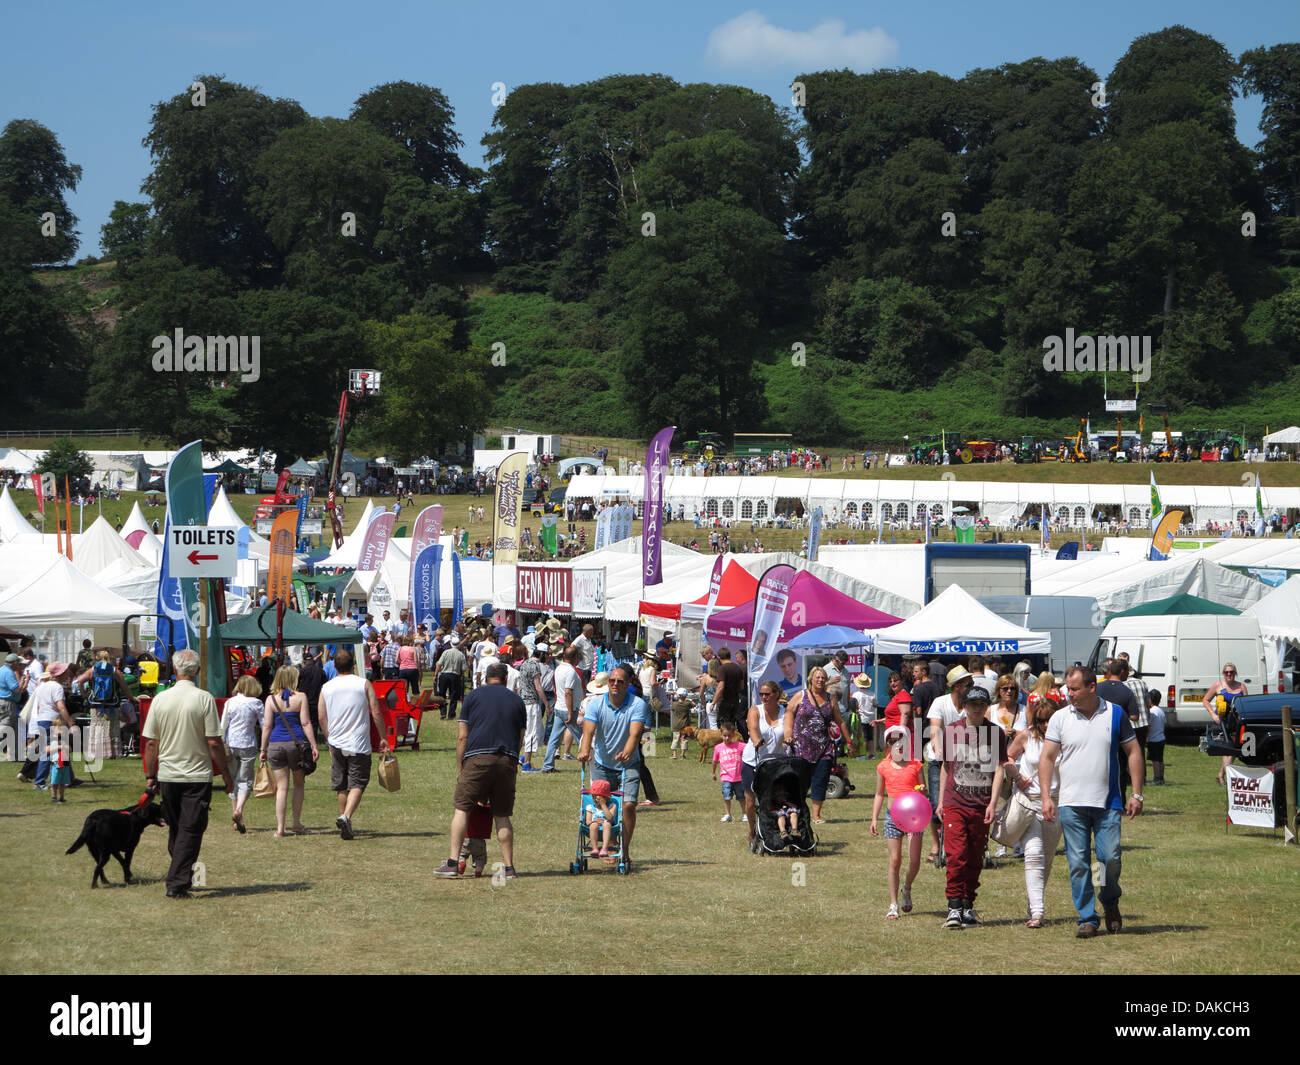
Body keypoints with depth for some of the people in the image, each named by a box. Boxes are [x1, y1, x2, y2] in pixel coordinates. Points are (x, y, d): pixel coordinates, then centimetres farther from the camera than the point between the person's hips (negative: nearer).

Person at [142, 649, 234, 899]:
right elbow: (214, 742, -10)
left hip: (167, 775, 4)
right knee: (190, 831, -2)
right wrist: (226, 775, 0)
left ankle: (181, 877, 27)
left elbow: (150, 743, 3)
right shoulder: (204, 699, -9)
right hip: (197, 775, -3)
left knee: (175, 829, 17)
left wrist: (150, 776, 13)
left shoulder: (160, 699, 0)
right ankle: (177, 883, -10)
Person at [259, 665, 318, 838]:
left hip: (276, 744, 1)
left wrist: (263, 749, 6)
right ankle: (297, 822, 18)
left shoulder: (271, 699, 2)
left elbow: (267, 726, 1)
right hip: (296, 743, -1)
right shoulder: (300, 697, -2)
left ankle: (280, 828, -1)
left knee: (281, 787, 5)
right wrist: (314, 746, -3)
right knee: (299, 784, 17)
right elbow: (306, 724, -6)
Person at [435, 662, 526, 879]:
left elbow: (462, 737, 5)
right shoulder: (516, 700, 17)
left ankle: (453, 862, -6)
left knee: (462, 808, 1)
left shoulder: (473, 696, 9)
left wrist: (461, 768, 10)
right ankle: (509, 867, 8)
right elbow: (520, 740, 17)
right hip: (508, 760, 3)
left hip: (478, 757, -3)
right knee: (502, 815, 9)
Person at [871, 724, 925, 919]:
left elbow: (923, 791, 8)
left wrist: (923, 789, -15)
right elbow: (879, 794, 13)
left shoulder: (916, 766, 2)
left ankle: (906, 889, 21)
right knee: (895, 861, 0)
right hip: (893, 815, 1)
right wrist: (874, 818, 7)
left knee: (914, 860, -9)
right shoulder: (883, 767, 6)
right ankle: (893, 905, 7)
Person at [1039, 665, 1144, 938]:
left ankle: (1110, 902, 21)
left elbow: (1133, 752, 8)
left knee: (1111, 857, -6)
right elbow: (1047, 757, 4)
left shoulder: (1115, 714, 4)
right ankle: (1087, 918, 6)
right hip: (1071, 803, 1)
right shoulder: (1060, 718, 4)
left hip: (1108, 803, -1)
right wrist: (1046, 797, -6)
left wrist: (1136, 794, 2)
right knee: (1078, 863, -1)